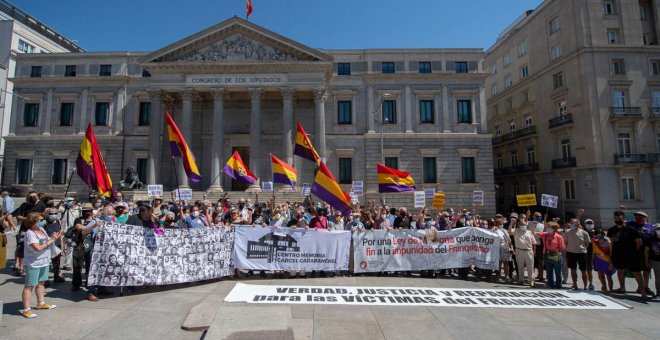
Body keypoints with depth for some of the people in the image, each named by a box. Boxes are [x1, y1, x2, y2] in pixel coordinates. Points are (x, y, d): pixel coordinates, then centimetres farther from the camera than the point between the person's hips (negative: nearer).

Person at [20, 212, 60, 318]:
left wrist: (55, 237, -4)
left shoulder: (41, 229, 7)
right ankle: (26, 309, 8)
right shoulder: (30, 233, -18)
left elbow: (48, 243, 12)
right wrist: (51, 240, -20)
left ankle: (40, 303, 32)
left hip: (44, 262, 8)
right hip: (33, 264, -8)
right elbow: (38, 248, -27)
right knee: (30, 286, 0)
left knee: (41, 283, 19)